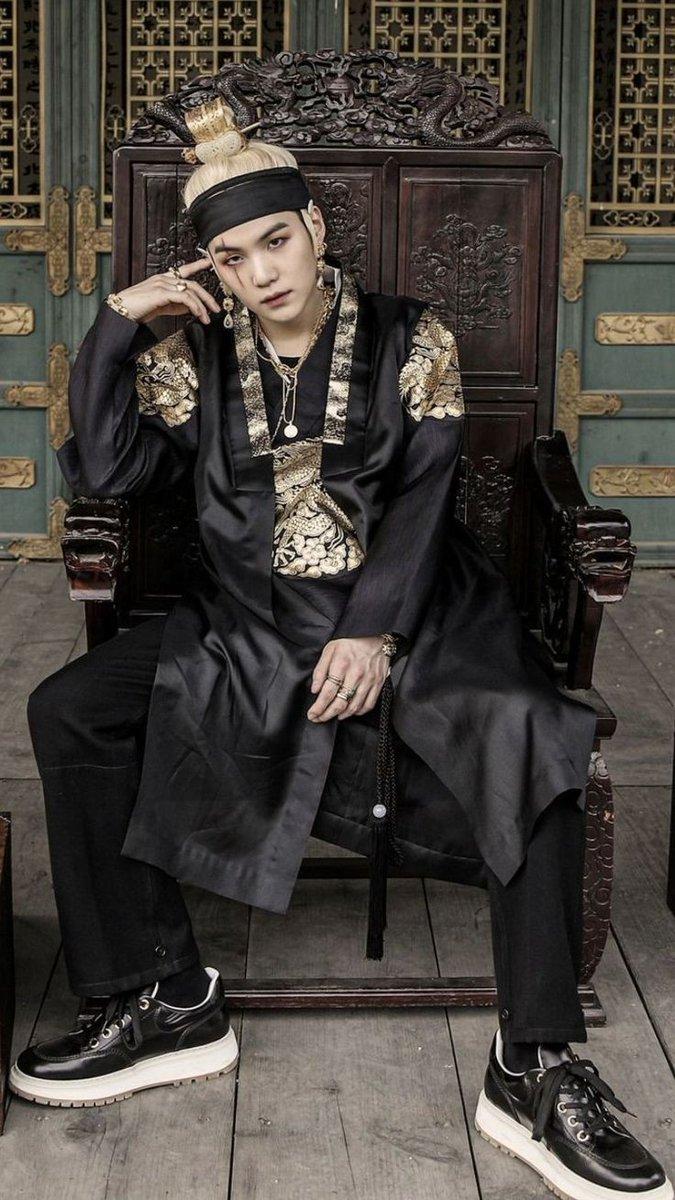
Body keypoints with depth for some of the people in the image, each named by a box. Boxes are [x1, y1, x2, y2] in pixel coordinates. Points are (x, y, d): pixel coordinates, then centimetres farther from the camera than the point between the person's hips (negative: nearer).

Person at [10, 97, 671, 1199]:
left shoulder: (409, 341, 6)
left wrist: (373, 632, -17)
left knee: (531, 734, -29)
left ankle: (537, 1068, -21)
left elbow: (422, 495, -4)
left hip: (407, 613, -2)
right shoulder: (196, 354, 11)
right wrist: (118, 322, -4)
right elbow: (107, 474, 1)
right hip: (248, 624, 2)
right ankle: (166, 1002, -9)